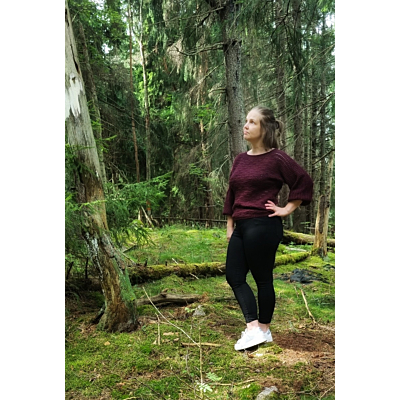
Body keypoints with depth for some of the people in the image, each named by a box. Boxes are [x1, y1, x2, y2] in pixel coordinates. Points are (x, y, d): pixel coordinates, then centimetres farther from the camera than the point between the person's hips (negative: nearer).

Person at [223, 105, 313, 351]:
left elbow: (304, 182, -4)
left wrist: (287, 209, -5)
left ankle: (264, 330, 19)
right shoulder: (241, 159, 12)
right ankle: (253, 328, 9)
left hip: (263, 227, -8)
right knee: (234, 277, 4)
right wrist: (230, 225, 15)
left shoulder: (276, 158, -8)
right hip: (241, 228, 8)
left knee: (263, 279, 3)